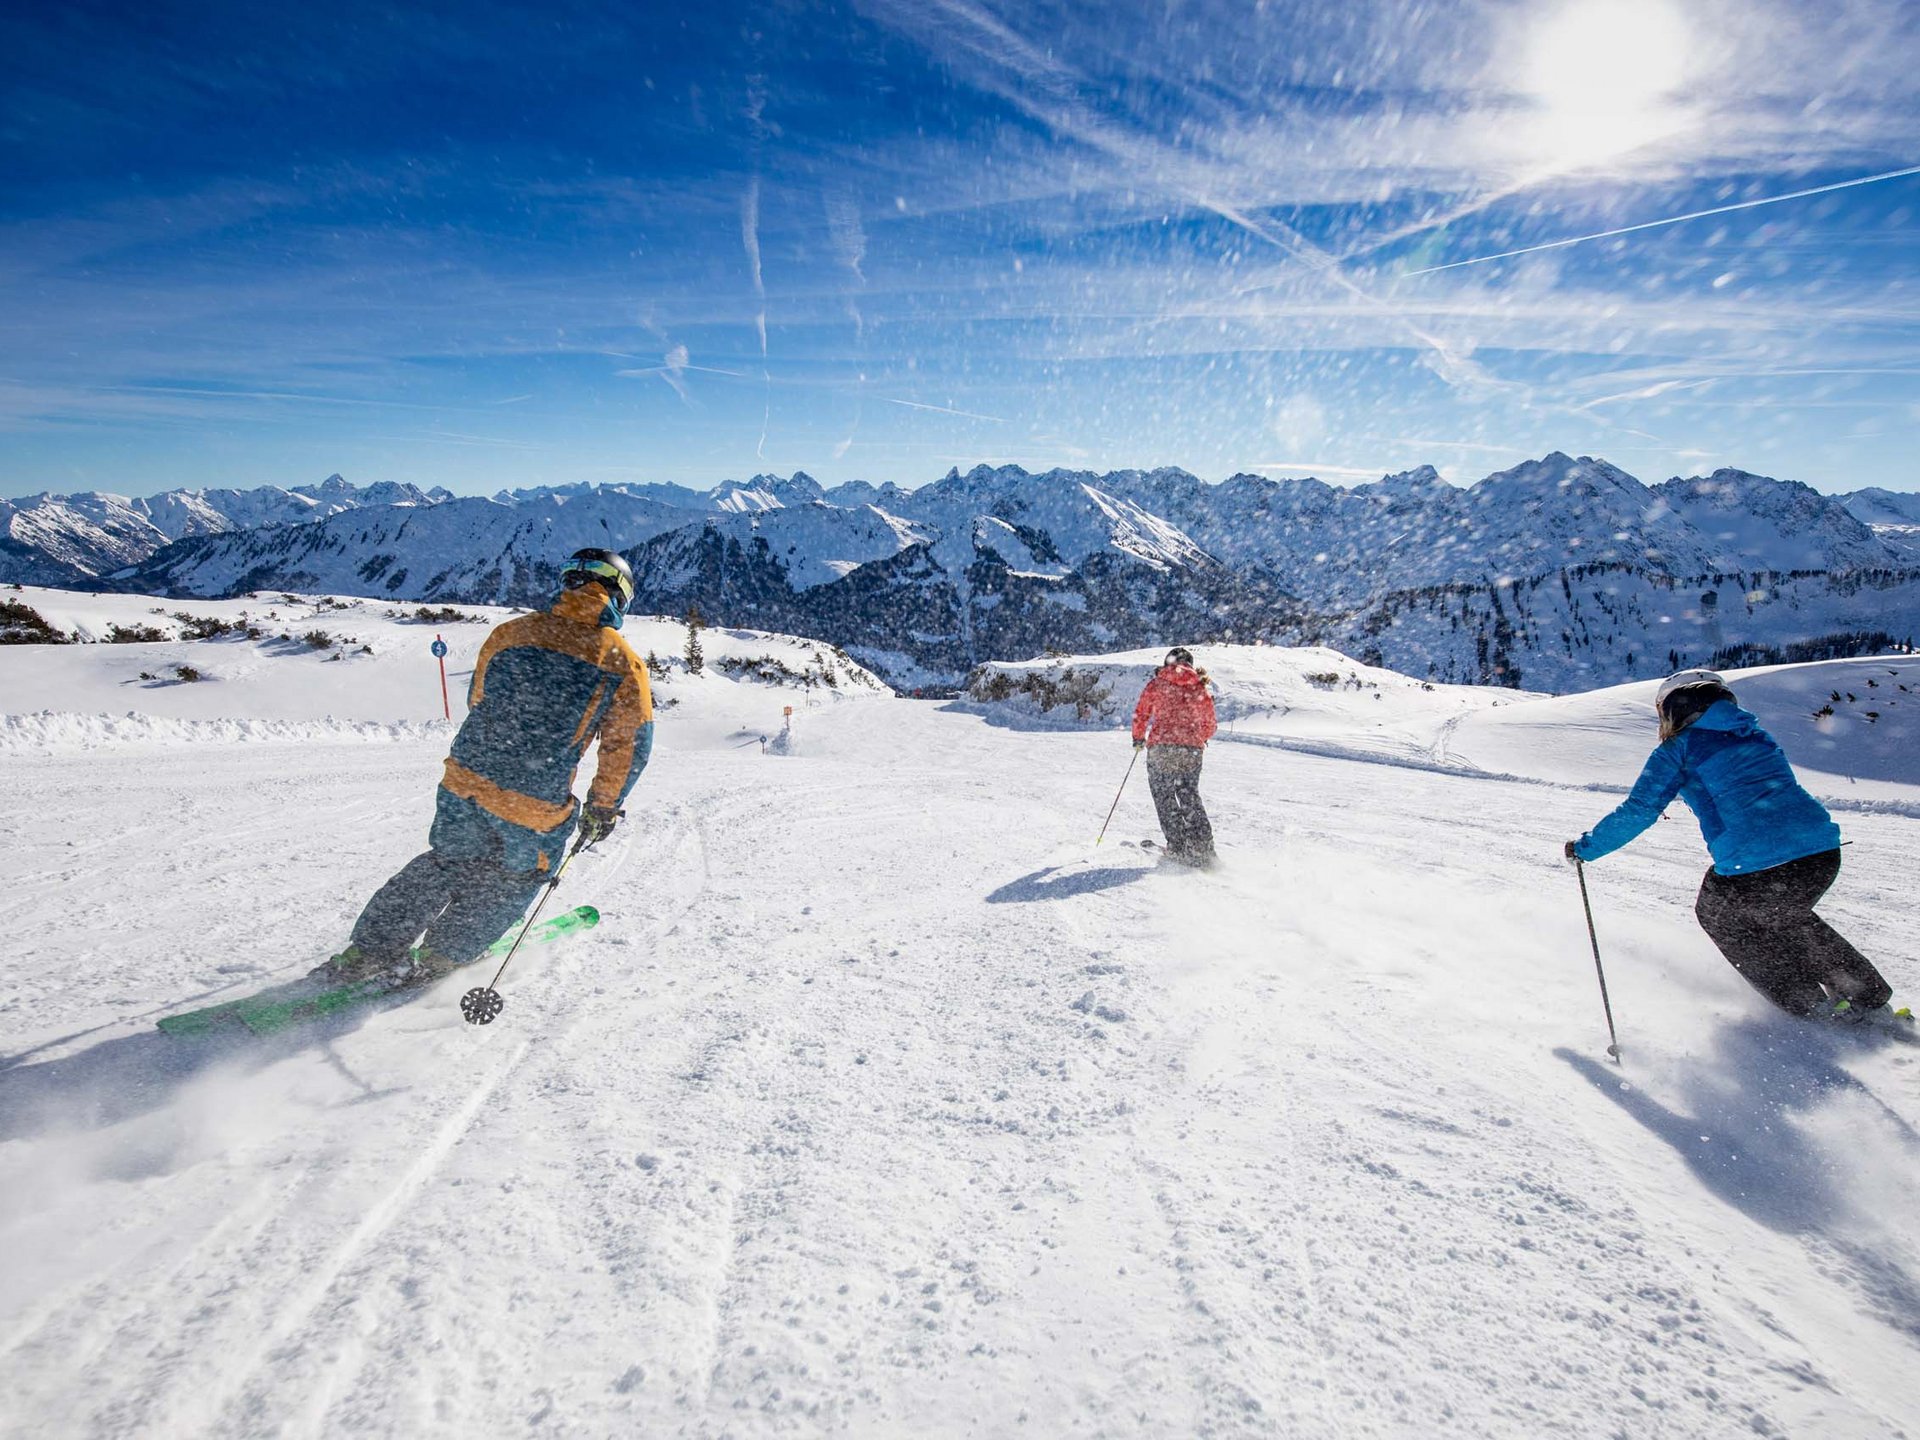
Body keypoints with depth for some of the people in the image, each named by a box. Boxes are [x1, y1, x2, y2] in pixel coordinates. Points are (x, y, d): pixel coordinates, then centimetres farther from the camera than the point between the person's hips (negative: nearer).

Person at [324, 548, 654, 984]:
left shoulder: (508, 633, 6)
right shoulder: (626, 664, -6)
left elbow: (478, 704, 18)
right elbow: (628, 748, -3)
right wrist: (602, 808, 10)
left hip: (464, 785, 4)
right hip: (537, 811, -4)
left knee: (448, 862, 29)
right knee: (517, 878, 25)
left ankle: (369, 950, 34)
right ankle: (441, 958, 31)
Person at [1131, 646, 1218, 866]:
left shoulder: (1157, 683, 5)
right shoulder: (1201, 689, 11)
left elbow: (1140, 714, 5)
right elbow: (1210, 726, 15)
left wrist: (1138, 738, 22)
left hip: (1160, 748, -3)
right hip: (1192, 751, 3)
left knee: (1164, 797, 6)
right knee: (1190, 797, 14)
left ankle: (1178, 846, -1)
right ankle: (1203, 846, 6)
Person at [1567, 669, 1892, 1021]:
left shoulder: (1679, 748, -1)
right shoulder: (1756, 734, 18)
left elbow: (1638, 811, -5)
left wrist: (1585, 847, 5)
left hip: (1754, 868, -7)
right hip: (1825, 854, 7)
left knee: (1715, 913, 24)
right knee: (1786, 914, 35)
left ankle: (1804, 1000, 27)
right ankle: (1868, 992, 37)